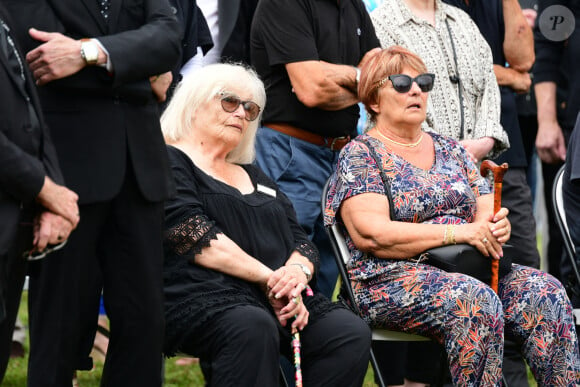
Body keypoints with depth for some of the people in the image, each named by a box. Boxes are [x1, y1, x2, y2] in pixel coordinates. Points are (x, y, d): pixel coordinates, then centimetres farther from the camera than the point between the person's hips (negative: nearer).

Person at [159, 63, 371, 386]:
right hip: (202, 296, -7)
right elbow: (195, 237, -8)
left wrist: (297, 271, -4)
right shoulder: (168, 162, 7)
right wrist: (269, 278, -12)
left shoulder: (254, 176, 31)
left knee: (353, 334, -21)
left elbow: (304, 243, 21)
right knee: (253, 329, -41)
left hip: (282, 298, 7)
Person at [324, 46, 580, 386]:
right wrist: (461, 233, -17)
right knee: (475, 300, -35)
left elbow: (487, 210, 16)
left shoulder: (451, 150, 22)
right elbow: (371, 235, -12)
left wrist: (497, 227, -11)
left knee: (545, 292, -22)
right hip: (392, 279, -6)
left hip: (471, 271, 6)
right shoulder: (359, 155, 2)